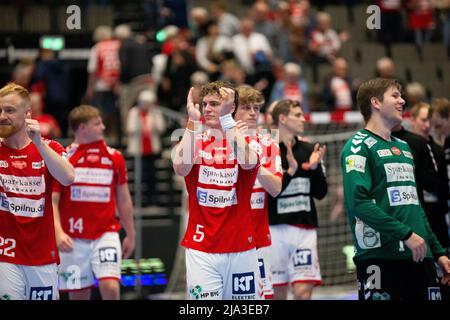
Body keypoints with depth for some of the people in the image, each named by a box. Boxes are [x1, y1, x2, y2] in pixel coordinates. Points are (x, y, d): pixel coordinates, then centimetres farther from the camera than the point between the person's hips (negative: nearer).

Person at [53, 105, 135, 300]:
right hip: (74, 240, -1)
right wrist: (59, 233, -18)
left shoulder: (114, 157, 5)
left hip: (106, 234, 1)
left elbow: (123, 199, 12)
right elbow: (52, 201, -4)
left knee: (111, 287, -17)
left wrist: (130, 235, 13)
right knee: (78, 295, 5)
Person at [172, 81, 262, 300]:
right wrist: (193, 122, -18)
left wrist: (227, 119, -22)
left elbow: (247, 162, -21)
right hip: (201, 249, 0)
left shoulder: (244, 142, 4)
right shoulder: (194, 141, 6)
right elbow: (181, 168, -16)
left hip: (241, 249, 0)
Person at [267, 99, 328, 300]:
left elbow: (321, 193, 8)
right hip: (275, 228, -3)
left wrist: (315, 168, -8)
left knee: (303, 292, -8)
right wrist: (291, 171, -23)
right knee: (277, 293, 4)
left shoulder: (309, 151, 8)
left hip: (305, 228, 3)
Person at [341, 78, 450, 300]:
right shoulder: (359, 146, -3)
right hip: (379, 256, -7)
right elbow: (358, 201, -17)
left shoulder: (403, 148, 22)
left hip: (419, 257, 7)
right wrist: (405, 233, -20)